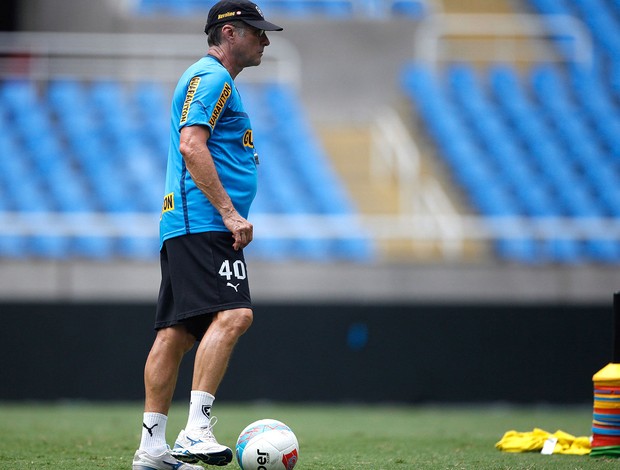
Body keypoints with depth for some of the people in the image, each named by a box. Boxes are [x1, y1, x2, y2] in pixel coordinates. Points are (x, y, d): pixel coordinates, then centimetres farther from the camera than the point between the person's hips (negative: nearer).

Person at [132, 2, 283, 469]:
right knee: (233, 315, -22)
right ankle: (196, 430, -28)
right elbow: (192, 146, -19)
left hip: (184, 226, 11)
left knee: (176, 332, 7)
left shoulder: (212, 78, 26)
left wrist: (229, 215, 30)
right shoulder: (212, 78, -7)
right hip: (202, 224, -11)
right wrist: (230, 212, -21)